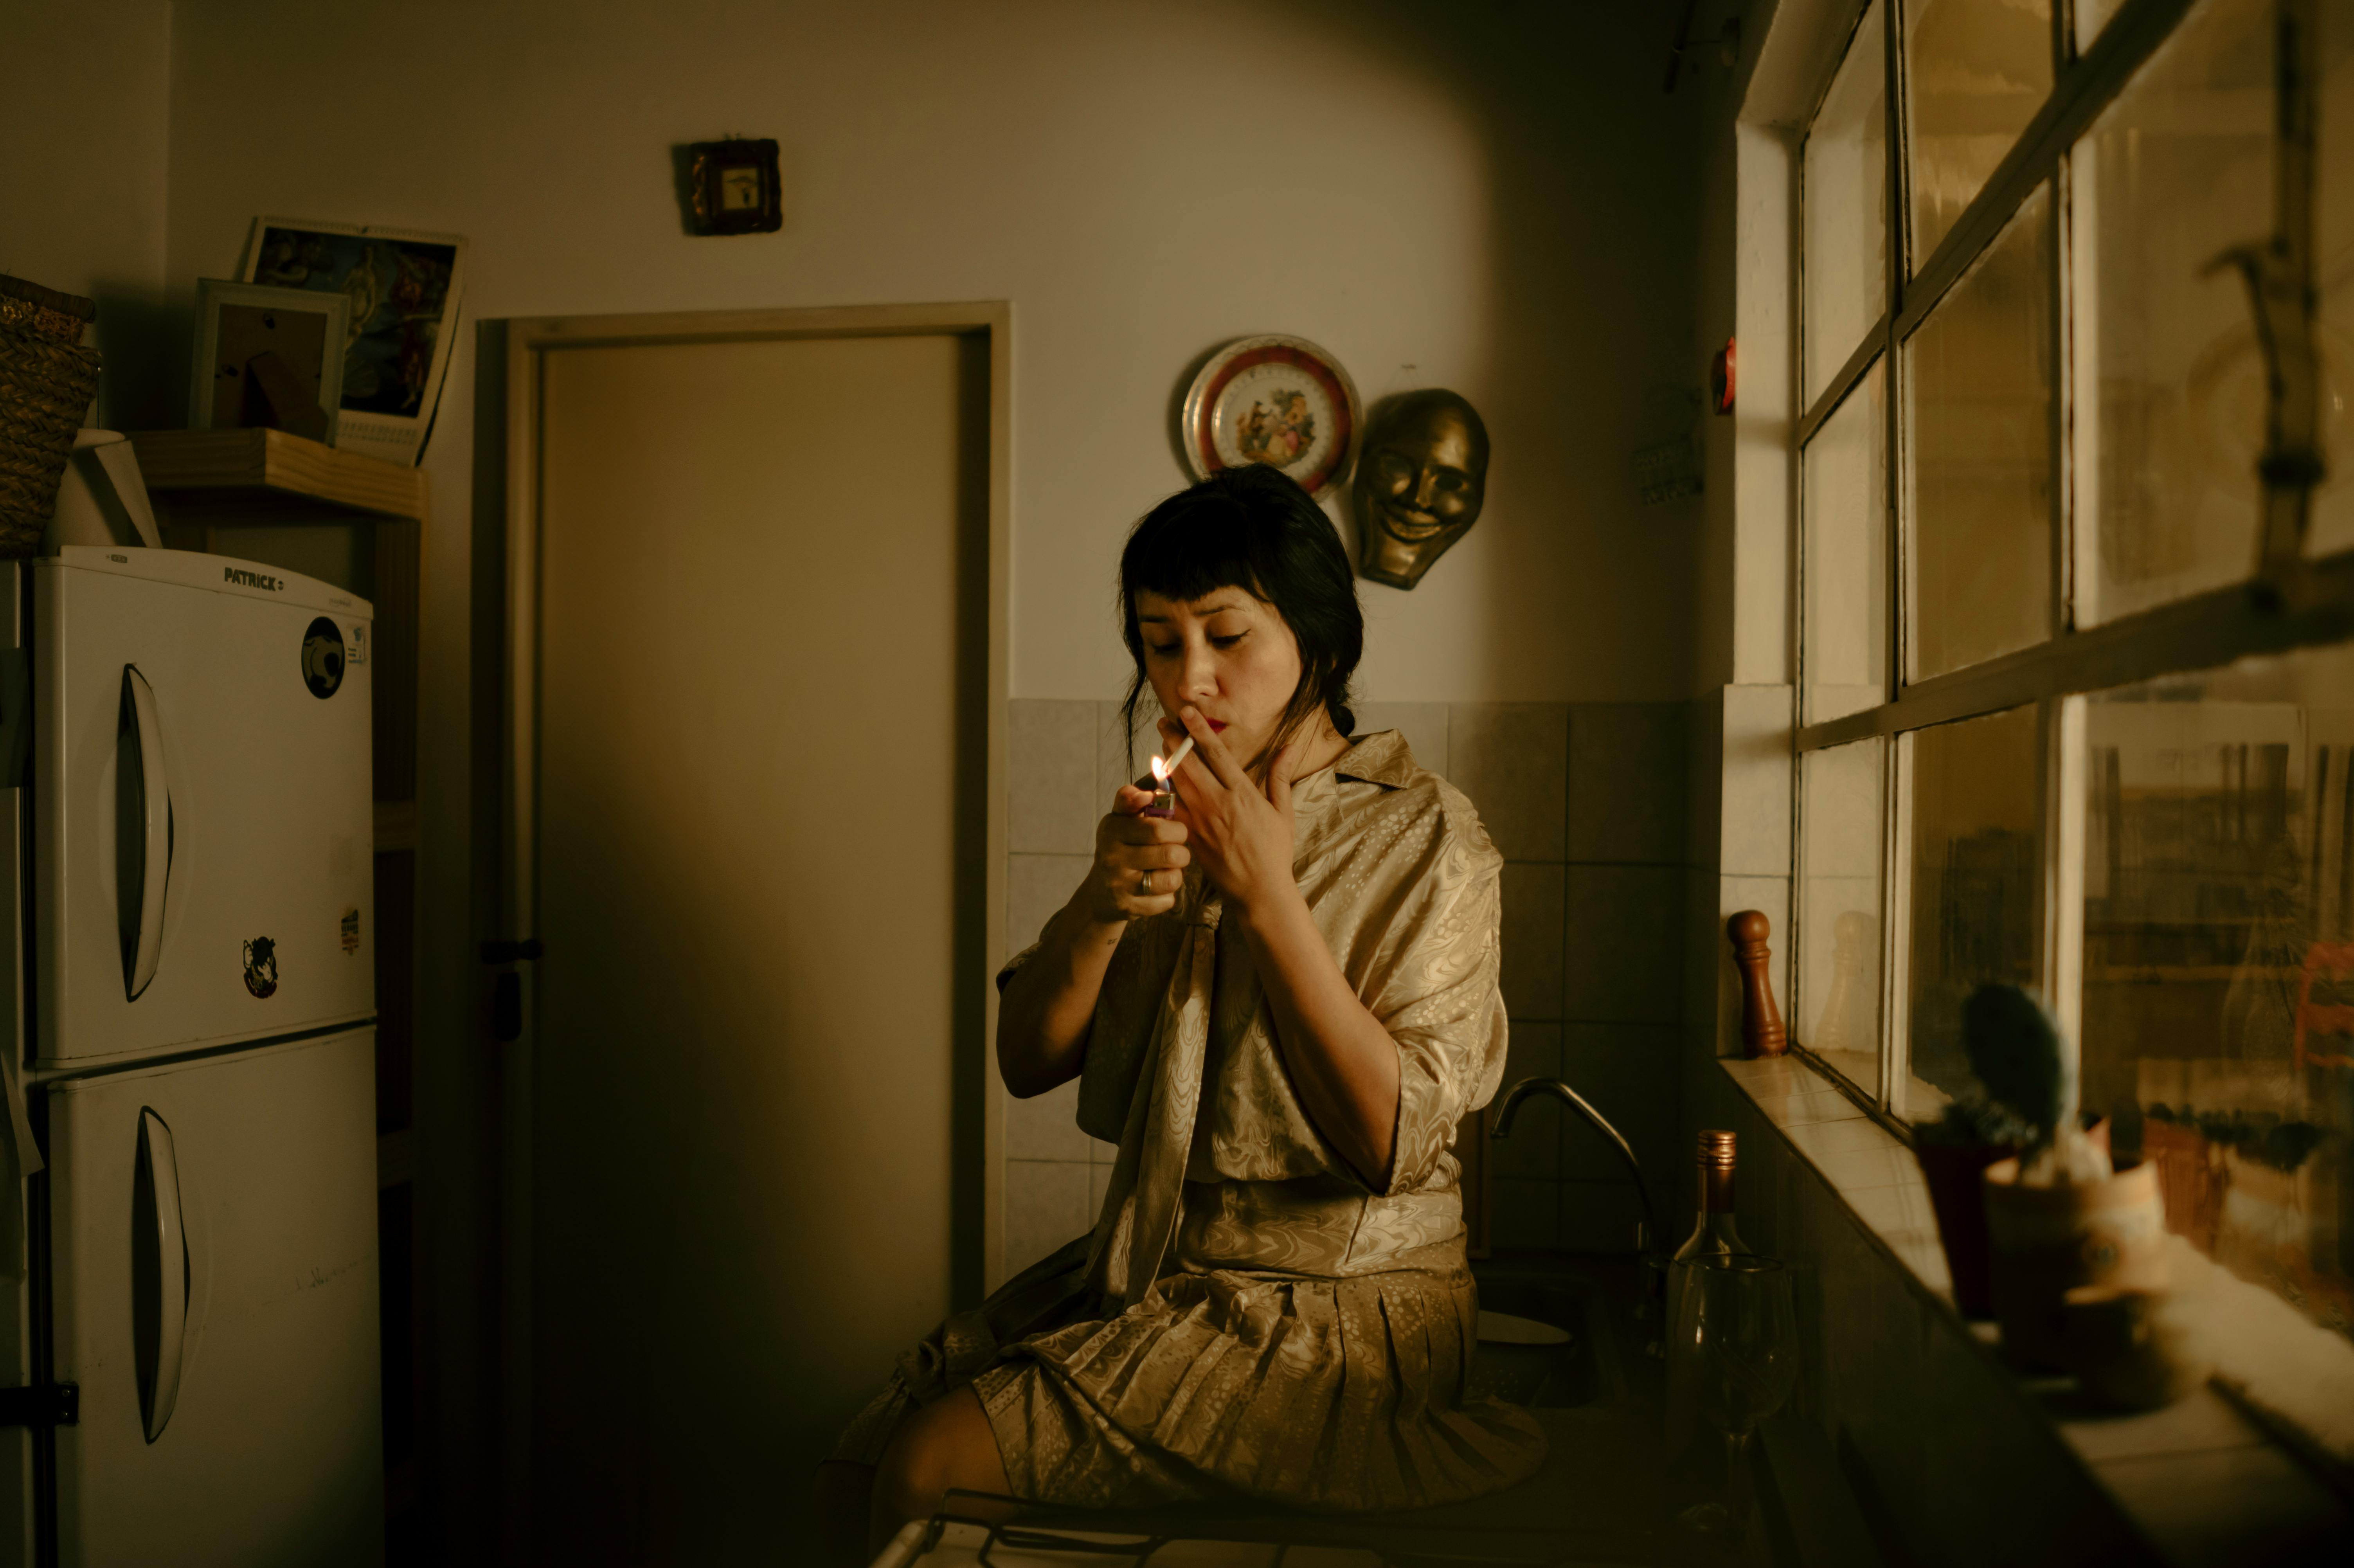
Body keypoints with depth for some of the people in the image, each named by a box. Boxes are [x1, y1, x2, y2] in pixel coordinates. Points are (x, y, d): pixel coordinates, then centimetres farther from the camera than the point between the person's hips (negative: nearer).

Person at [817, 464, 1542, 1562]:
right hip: (1158, 1267, 6)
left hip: (1334, 1305, -6)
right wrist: (1100, 907, -16)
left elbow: (1390, 1139, -19)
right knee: (861, 1461, -3)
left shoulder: (1426, 839, -10)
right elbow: (1028, 1060, 3)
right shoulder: (1173, 823, 9)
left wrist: (1266, 897, -22)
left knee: (929, 1467, -16)